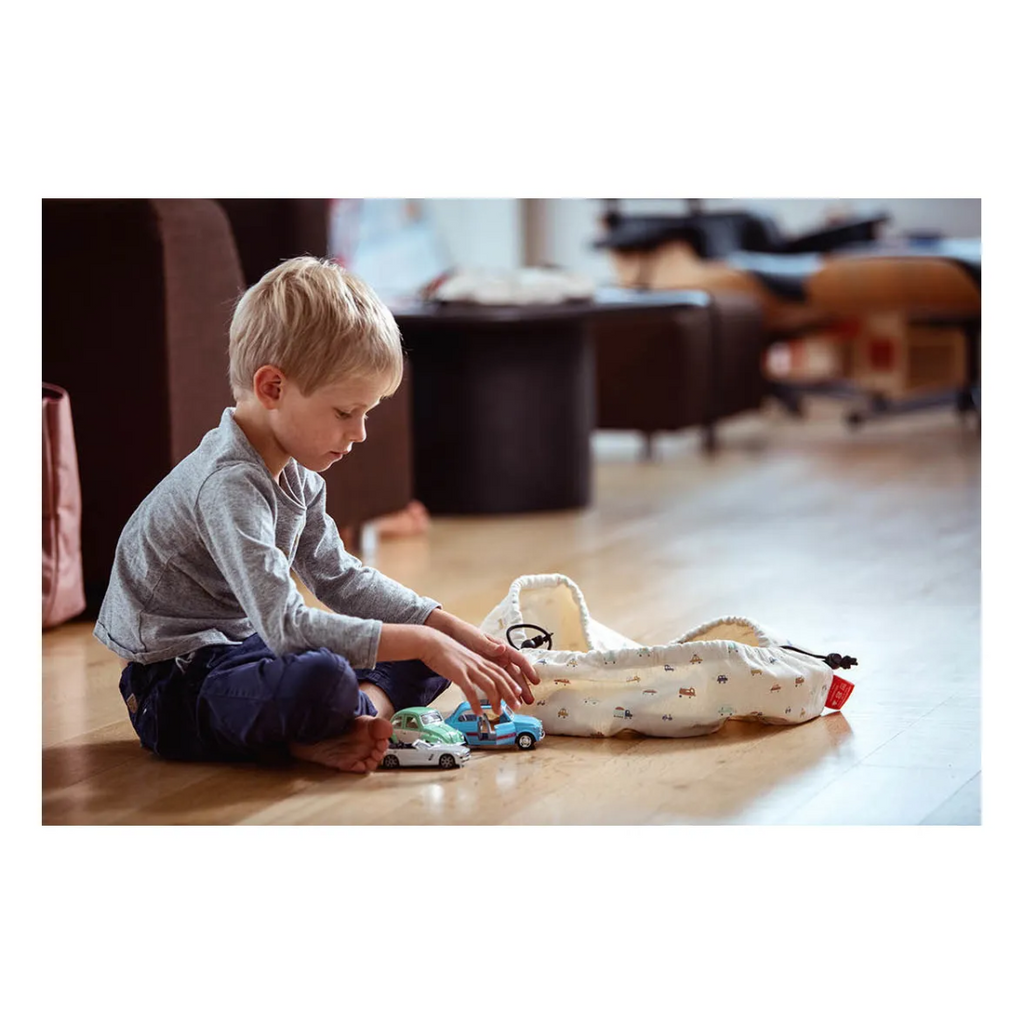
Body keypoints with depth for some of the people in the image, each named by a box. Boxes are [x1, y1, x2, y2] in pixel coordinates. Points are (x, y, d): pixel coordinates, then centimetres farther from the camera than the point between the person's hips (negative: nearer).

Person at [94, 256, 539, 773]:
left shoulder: (294, 473, 6)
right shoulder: (228, 486, -26)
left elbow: (340, 577, 14)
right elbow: (287, 627, -33)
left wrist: (456, 633, 3)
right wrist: (425, 644, -30)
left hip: (242, 648, 10)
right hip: (177, 686, -10)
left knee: (430, 640, 9)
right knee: (319, 678, -40)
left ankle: (365, 713, -15)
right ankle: (370, 713, -10)